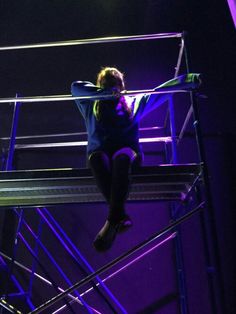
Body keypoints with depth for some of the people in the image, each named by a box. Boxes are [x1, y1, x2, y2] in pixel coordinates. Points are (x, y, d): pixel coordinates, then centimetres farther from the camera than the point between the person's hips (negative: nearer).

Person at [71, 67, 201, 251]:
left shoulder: (134, 103, 27)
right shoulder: (91, 106, 26)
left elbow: (161, 91, 25)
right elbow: (76, 87, 12)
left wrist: (190, 80, 18)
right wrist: (105, 92, 1)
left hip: (127, 150, -1)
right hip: (100, 151, 1)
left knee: (122, 157, -39)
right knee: (97, 158, -38)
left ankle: (112, 220, -52)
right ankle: (120, 215, -49)